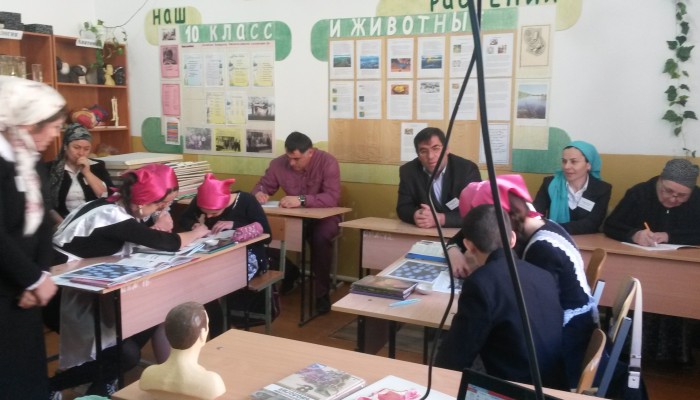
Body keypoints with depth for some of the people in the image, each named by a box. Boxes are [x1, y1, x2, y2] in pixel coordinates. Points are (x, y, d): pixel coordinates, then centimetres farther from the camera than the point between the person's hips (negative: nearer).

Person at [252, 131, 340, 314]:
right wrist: (259, 193, -21)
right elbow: (263, 185, 5)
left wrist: (301, 200, -41)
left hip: (324, 215, -3)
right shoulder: (278, 163, -7)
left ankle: (322, 294, -16)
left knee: (320, 238, -35)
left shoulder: (328, 162, -19)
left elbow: (332, 198, -28)